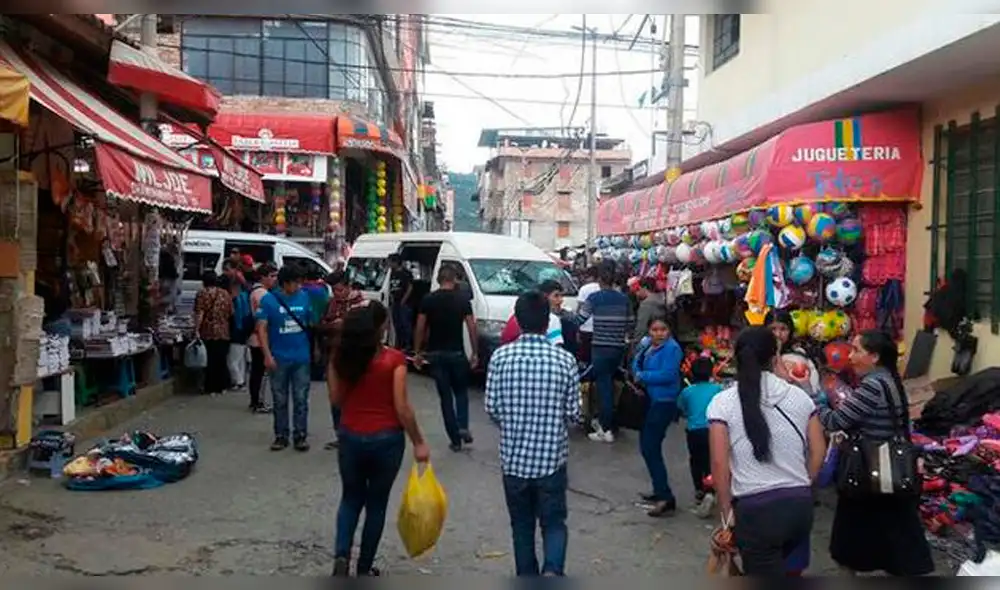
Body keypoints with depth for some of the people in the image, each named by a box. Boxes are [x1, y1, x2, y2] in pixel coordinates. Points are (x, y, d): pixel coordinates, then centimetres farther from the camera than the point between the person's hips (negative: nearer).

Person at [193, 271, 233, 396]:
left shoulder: (202, 294, -5)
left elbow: (199, 314, -12)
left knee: (210, 361, 2)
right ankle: (222, 386, 16)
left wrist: (196, 330, -11)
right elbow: (231, 312, 9)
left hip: (208, 332, -3)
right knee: (221, 360, 12)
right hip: (223, 332, 3)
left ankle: (211, 388, 4)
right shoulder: (225, 293, 7)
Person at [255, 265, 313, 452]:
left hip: (302, 358, 1)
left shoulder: (304, 297, 0)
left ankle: (300, 435, 14)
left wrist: (314, 349, 2)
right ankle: (281, 436, 20)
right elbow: (261, 329, -6)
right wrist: (267, 355, -14)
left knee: (301, 399, 6)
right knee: (280, 400, 10)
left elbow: (311, 323, 9)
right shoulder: (268, 299, -6)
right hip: (279, 358, -1)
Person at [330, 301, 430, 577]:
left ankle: (341, 555, 4)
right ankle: (365, 568, 22)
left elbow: (335, 400, 5)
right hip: (386, 439, -3)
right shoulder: (393, 359, -15)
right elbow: (402, 408, -14)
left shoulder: (339, 357, -3)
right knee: (377, 503, 14)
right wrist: (418, 443, -4)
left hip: (350, 437, 3)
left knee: (351, 498, 22)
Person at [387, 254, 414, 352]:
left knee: (405, 323, -8)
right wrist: (391, 296, 6)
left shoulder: (406, 273, -8)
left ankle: (408, 345, -4)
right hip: (395, 302, 8)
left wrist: (403, 300, -12)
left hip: (404, 303, -8)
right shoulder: (392, 273, 13)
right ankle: (399, 344, 19)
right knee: (397, 324, 11)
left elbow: (410, 288, -10)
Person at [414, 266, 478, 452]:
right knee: (461, 392, 19)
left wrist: (417, 352, 9)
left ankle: (455, 440, 7)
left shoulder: (428, 300, 0)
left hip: (435, 354, 1)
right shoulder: (463, 299, -2)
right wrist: (474, 353, 4)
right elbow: (471, 327, -4)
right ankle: (463, 427, -1)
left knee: (445, 396, 7)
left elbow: (420, 328, -1)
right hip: (457, 353, -1)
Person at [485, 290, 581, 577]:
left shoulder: (501, 356, -9)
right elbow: (574, 413, -4)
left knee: (522, 525, 17)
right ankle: (552, 571, -10)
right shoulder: (565, 359, -9)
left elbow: (491, 408, -4)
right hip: (551, 458, -1)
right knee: (554, 522, 13)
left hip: (513, 456, 1)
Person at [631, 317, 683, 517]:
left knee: (650, 448, -10)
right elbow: (637, 363, 14)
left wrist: (642, 377, -14)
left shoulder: (672, 348, -17)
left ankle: (666, 499, -5)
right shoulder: (648, 344, 7)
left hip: (664, 402, -9)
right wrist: (638, 375, -8)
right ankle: (660, 491, 33)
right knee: (647, 444, 18)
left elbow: (667, 375, -26)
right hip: (649, 400, 9)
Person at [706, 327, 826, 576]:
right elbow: (818, 451, 8)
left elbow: (719, 464, -8)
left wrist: (727, 511, 3)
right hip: (800, 504, 5)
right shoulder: (799, 396, 5)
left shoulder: (723, 403, -6)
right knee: (774, 570, 27)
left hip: (755, 508, -4)